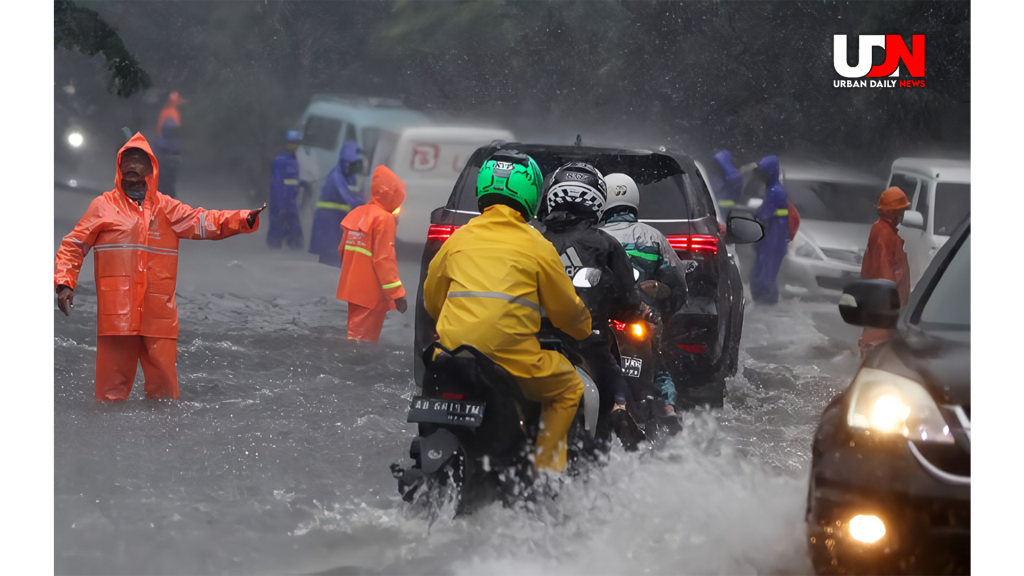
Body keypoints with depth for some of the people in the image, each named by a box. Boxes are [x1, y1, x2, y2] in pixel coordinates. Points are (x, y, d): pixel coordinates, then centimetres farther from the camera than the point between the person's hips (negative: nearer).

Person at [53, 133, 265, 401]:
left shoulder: (166, 208, 12)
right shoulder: (104, 206, 8)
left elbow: (202, 221, 2)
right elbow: (73, 246, 8)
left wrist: (244, 219, -13)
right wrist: (64, 283, -6)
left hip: (158, 315, 2)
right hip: (115, 314, -2)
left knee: (164, 387, 3)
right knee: (111, 387, -1)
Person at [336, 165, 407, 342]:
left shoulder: (356, 214, 9)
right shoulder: (384, 218, -15)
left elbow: (342, 249, 16)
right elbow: (384, 259, -20)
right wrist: (397, 294, -19)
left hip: (353, 286, 8)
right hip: (371, 293, -8)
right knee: (363, 336, -8)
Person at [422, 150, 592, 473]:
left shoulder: (459, 238, 14)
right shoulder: (536, 246, 4)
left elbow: (431, 299, 25)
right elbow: (565, 310, 12)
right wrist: (584, 330, 34)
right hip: (512, 356, -4)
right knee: (569, 388, 19)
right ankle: (547, 468, 9)